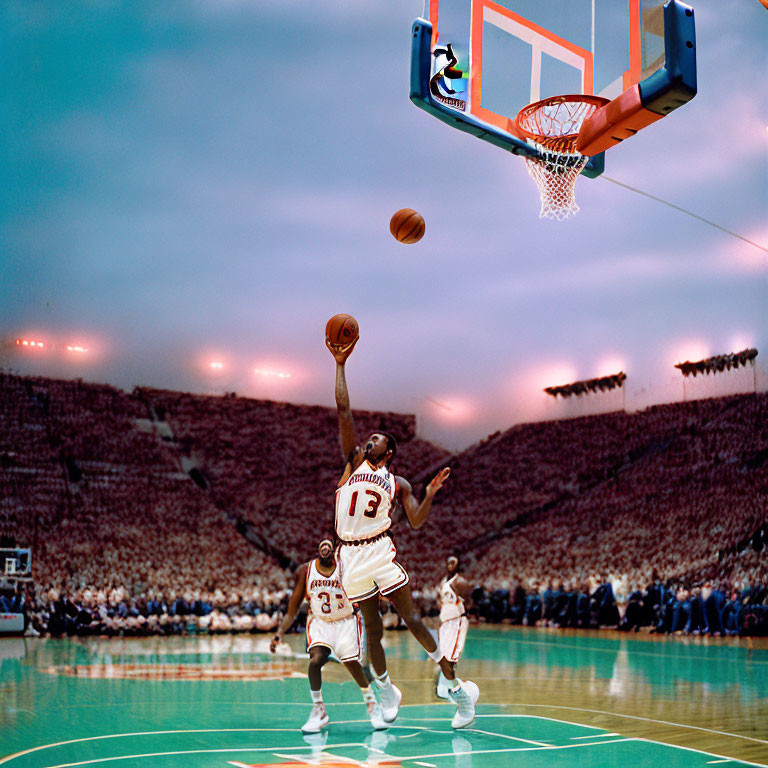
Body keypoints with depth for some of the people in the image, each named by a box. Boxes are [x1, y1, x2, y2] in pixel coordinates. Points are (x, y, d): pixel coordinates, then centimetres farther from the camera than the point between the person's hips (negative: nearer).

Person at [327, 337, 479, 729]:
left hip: (380, 551, -2)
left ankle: (457, 686, 4)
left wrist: (431, 492, -15)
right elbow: (343, 410, 5)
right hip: (350, 556, 2)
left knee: (412, 619, -3)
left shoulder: (398, 484, 10)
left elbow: (416, 521, 1)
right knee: (372, 627, 9)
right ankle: (384, 689, 30)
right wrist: (340, 364, 1)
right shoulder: (354, 462, 11)